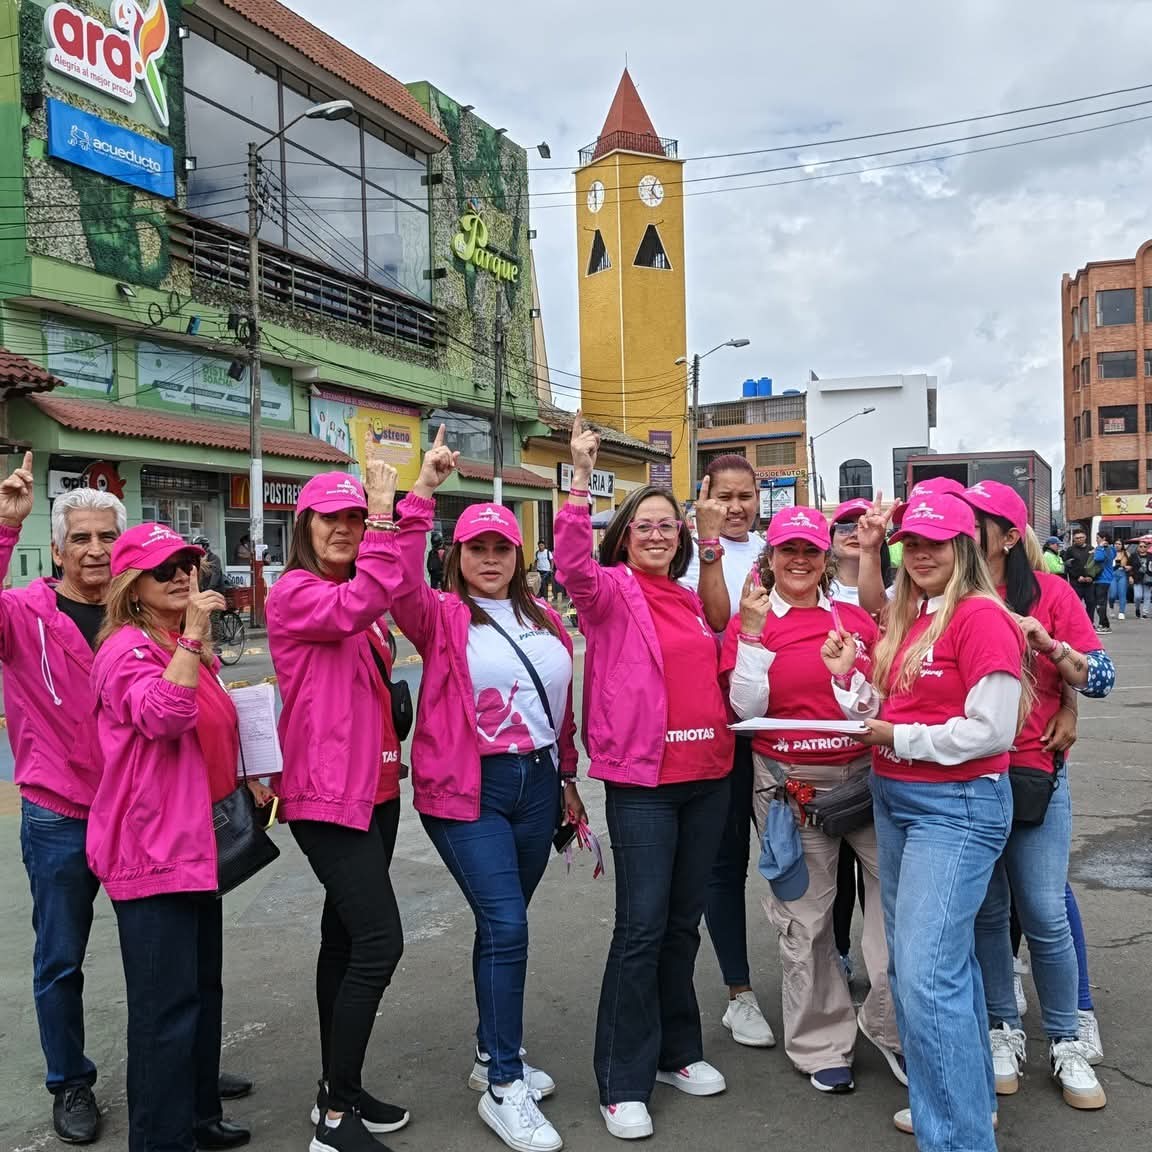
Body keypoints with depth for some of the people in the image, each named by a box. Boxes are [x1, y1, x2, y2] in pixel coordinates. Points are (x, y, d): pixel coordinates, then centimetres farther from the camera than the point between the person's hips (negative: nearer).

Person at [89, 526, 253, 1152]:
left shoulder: (190, 652, 14)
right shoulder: (127, 648, -13)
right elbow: (162, 715, -33)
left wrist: (245, 777, 17)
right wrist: (193, 634, -32)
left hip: (197, 842, 10)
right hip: (153, 848, -9)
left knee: (202, 988, 18)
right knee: (167, 1001, -4)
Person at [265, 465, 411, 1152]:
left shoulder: (356, 599, 15)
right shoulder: (295, 592, -11)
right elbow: (359, 605, -32)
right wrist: (385, 514, -31)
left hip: (374, 787, 9)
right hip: (327, 795, -9)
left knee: (347, 938, 15)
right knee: (380, 941, -13)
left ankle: (340, 1092, 27)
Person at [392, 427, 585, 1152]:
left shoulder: (544, 619, 11)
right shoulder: (444, 617, -4)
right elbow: (401, 584, -26)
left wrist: (567, 779, 19)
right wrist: (422, 493, -31)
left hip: (536, 783, 5)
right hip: (466, 790, -5)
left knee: (504, 922, 15)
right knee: (506, 924, -12)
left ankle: (493, 1055, 33)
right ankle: (504, 1088, 1)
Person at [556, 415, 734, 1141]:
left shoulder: (694, 598, 13)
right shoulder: (611, 592, -4)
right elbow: (573, 567, -27)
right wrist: (581, 478, -34)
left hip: (708, 774, 6)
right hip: (642, 779, -6)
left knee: (685, 920, 16)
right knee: (642, 926, -5)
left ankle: (677, 1049, 31)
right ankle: (624, 1083, 7)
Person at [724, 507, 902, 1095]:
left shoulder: (855, 620, 6)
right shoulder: (749, 623, 0)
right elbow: (747, 708, -9)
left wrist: (852, 674, -10)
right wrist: (752, 633, -15)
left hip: (866, 774, 2)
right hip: (792, 783, -2)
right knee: (805, 916, 7)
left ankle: (889, 1024, 16)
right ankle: (821, 1044, 25)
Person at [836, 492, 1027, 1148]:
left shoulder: (982, 616, -14)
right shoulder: (905, 619, 11)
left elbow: (993, 731, -18)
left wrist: (901, 739, -14)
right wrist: (851, 681, -5)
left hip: (957, 805, -9)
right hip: (893, 799, 9)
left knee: (929, 976, -11)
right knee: (928, 962, 17)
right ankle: (969, 1098, 34)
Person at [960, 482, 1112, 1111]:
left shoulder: (1048, 592, -3)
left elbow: (1101, 678, -4)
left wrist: (1049, 644, -17)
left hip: (1034, 774, -1)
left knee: (1044, 915, 1)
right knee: (986, 911, 11)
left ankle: (1065, 1042, 22)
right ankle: (1003, 1030, 29)